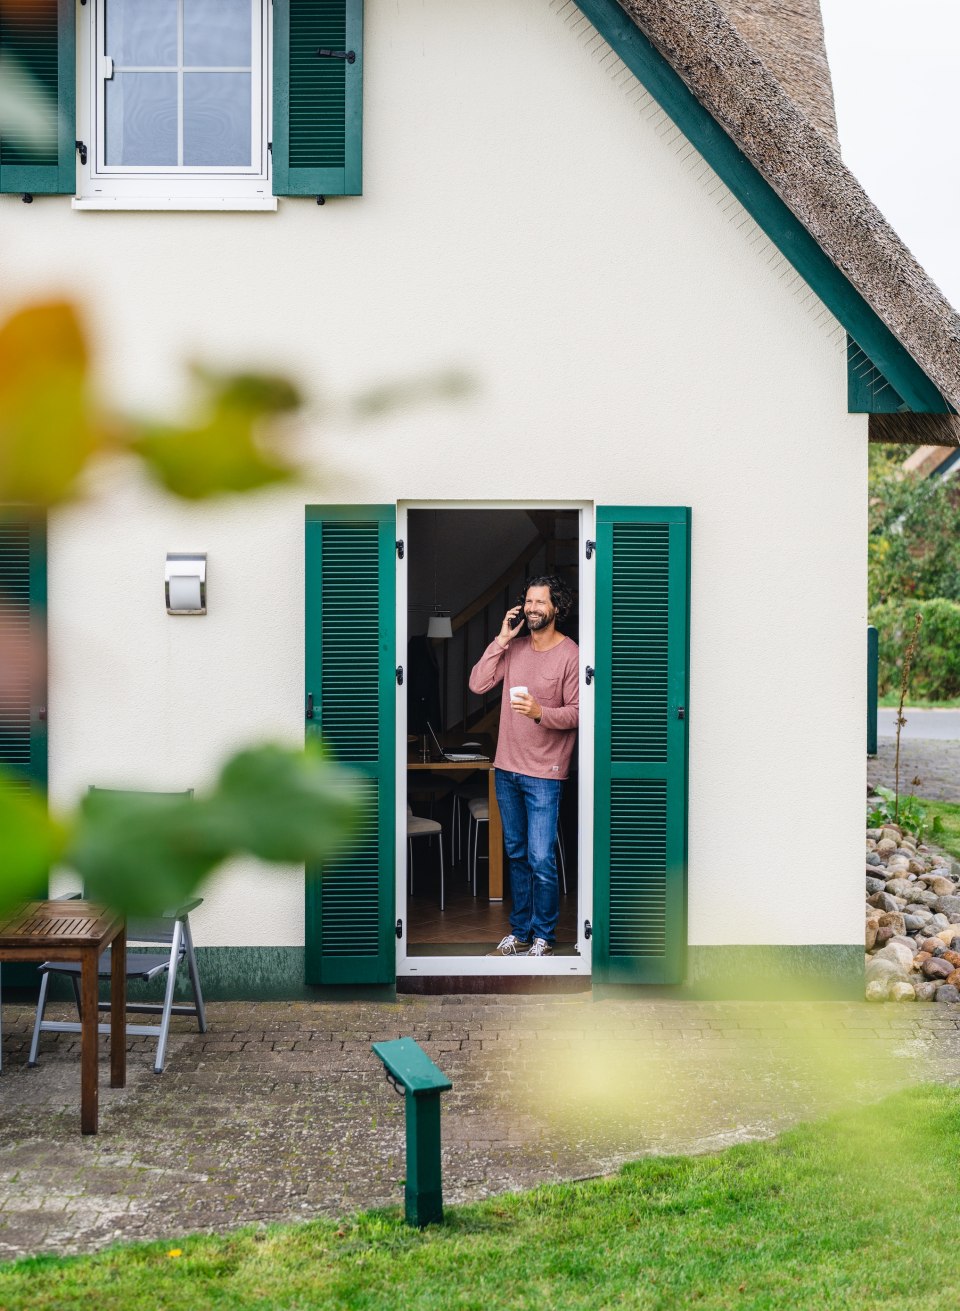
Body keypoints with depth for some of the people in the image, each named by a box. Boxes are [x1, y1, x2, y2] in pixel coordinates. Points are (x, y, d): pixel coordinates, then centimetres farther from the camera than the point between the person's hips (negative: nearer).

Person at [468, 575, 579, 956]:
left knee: (541, 861, -6)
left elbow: (577, 713, -11)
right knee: (516, 855, 15)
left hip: (544, 773, -6)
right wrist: (502, 639, -8)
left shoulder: (570, 655, -10)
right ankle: (520, 932, 26)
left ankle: (543, 937, 9)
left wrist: (540, 712, -29)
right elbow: (477, 684, -4)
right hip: (507, 768, 6)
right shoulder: (514, 647, 6)